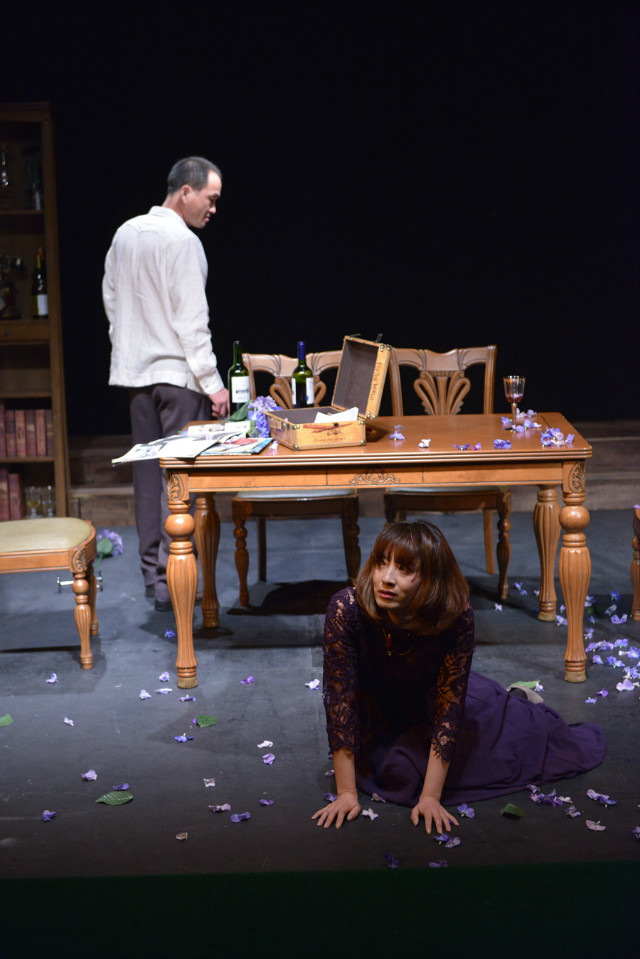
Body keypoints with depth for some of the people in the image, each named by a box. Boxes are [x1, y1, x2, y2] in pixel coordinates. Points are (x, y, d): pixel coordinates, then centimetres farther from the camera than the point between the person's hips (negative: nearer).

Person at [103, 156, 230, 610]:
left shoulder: (125, 234, 11)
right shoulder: (182, 241, -14)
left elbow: (110, 299, 18)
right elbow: (191, 321, -17)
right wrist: (213, 382, -15)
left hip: (134, 371, 8)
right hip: (178, 373, -8)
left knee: (148, 471, 12)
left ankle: (152, 571, 18)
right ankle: (171, 578, -6)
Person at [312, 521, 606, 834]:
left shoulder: (456, 617, -33)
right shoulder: (346, 609, -35)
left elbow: (449, 707, -27)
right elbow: (340, 699, -29)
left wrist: (431, 798, -28)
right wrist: (346, 793, -27)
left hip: (432, 695, 0)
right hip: (375, 708, 0)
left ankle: (519, 705, 28)